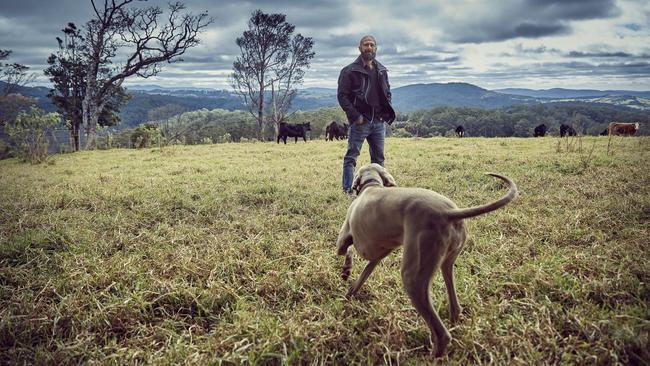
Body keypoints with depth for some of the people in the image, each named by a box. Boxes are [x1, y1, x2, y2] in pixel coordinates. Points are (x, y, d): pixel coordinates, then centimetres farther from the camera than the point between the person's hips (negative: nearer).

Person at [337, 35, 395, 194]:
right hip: (360, 121, -5)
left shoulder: (382, 71, 15)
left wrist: (386, 113, 6)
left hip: (379, 122, 6)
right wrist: (355, 116, -15)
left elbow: (387, 93, 22)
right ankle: (348, 190, -3)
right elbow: (342, 96, -7)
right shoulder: (350, 71, -3)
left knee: (379, 158, 10)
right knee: (351, 157, -5)